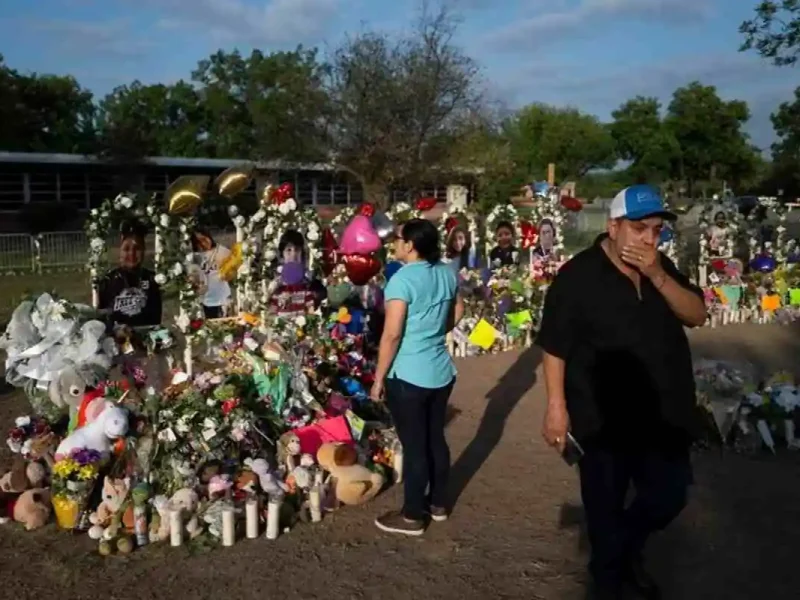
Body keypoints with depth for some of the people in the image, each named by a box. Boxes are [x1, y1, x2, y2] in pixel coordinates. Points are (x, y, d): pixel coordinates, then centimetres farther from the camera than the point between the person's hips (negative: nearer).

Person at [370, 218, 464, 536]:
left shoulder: (402, 279, -18)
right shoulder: (447, 273, 4)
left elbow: (392, 335, -20)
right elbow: (458, 312, 19)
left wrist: (378, 378, -12)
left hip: (409, 376, -7)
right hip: (442, 371, 7)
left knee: (413, 445, 4)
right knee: (436, 438, 19)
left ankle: (412, 516, 17)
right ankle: (438, 503, 34)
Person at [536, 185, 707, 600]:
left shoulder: (661, 267, 4)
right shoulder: (577, 276, -16)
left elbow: (697, 316, -3)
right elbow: (554, 347, -15)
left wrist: (658, 277, -17)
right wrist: (557, 406, -18)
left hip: (663, 414, 6)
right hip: (604, 418, -6)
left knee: (669, 497, 19)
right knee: (605, 506, 12)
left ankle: (628, 551, 47)